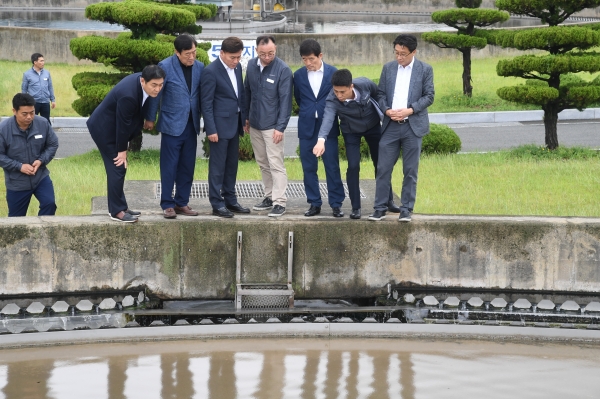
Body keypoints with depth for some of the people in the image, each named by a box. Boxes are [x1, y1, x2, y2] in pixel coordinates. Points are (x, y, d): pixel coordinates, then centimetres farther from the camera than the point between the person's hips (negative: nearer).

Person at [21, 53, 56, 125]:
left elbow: (50, 87, 13)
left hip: (45, 102, 3)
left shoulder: (46, 73, 6)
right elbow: (24, 89, 2)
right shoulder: (27, 74, -3)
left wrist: (53, 100, 10)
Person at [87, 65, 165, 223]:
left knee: (119, 169, 14)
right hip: (105, 130, -9)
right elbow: (123, 124, -25)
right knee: (117, 167, -8)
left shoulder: (142, 79, -9)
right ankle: (117, 211, -2)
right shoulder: (128, 95, -36)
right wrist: (122, 150, -14)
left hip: (114, 128, 9)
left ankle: (119, 207, 22)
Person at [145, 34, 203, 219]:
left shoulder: (199, 67, 2)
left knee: (187, 167, 8)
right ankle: (167, 204, 6)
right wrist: (150, 119, 3)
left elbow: (202, 94, 8)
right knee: (169, 167, 0)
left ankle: (182, 202, 17)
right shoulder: (165, 66, -11)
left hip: (191, 125, 4)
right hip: (172, 125, -4)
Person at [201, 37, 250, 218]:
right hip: (220, 125, -7)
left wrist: (245, 118, 11)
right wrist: (211, 130, -16)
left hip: (235, 124, 7)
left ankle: (230, 200, 21)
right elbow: (206, 103, -14)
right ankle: (217, 204, 5)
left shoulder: (237, 67, 6)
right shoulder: (211, 71, -14)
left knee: (232, 164, 13)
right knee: (218, 165, -1)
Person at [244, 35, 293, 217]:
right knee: (263, 163, 14)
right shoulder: (251, 65, 2)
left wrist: (280, 127, -17)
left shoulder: (283, 70, -14)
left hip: (272, 125, -6)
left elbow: (285, 100, -14)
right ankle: (269, 197, 23)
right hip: (255, 124, 6)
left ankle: (279, 202, -5)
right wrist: (246, 116, 15)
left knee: (275, 164, -7)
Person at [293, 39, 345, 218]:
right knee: (309, 167, 4)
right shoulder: (299, 75, 3)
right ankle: (314, 204, 11)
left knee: (332, 166, -1)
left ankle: (336, 204, 5)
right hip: (307, 127, 2)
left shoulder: (333, 73, -2)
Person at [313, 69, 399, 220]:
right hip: (351, 132, -2)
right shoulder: (332, 101, -35)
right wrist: (321, 140, -69)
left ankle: (388, 201, 25)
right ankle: (355, 207, 0)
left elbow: (379, 95, -9)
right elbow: (327, 119, -51)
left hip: (373, 126, 2)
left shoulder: (365, 84, -30)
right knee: (353, 166, -12)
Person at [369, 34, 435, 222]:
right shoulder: (388, 68, 9)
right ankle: (380, 208, 3)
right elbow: (381, 94, 10)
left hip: (413, 126, -2)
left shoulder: (425, 70, 1)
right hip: (391, 125, 2)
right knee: (383, 168, -2)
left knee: (410, 170, 2)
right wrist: (387, 110, -9)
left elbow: (429, 96, -1)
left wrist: (410, 110, -13)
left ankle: (406, 209, 8)